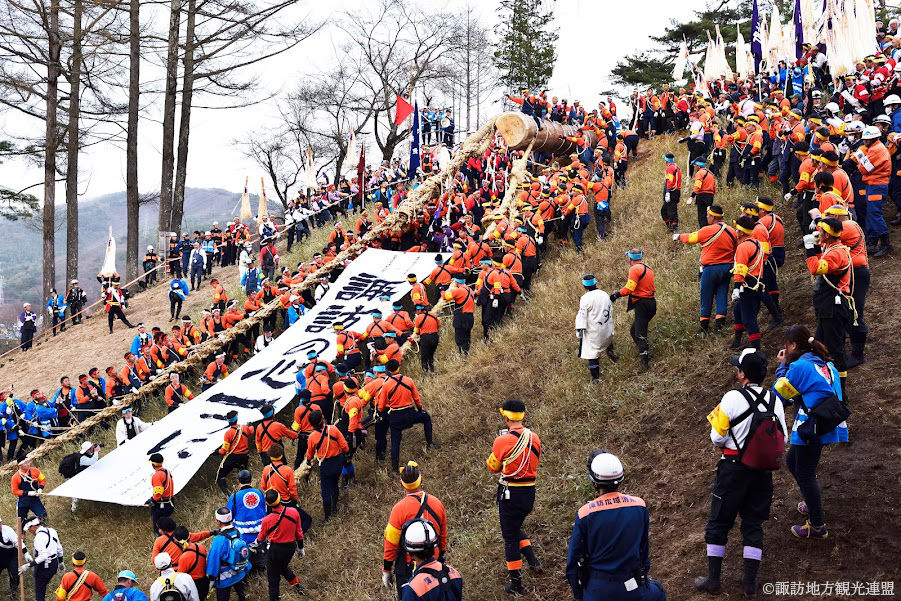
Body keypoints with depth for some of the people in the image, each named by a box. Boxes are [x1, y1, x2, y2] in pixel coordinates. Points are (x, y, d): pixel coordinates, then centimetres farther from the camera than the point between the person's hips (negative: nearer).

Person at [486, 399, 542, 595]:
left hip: (510, 492, -6)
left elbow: (492, 467, -3)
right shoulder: (534, 438, 1)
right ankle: (533, 560, 10)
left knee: (510, 536, 7)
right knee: (515, 529, 27)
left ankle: (516, 582, 13)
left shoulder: (503, 441, -17)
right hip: (529, 492, 6)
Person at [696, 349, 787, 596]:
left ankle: (713, 579, 15)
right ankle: (750, 582, 15)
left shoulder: (732, 398, -18)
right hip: (763, 472, 4)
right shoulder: (775, 400, -4)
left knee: (718, 522, 10)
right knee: (753, 524, 14)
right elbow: (783, 439, 1)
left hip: (734, 468, -4)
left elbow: (717, 438, -13)